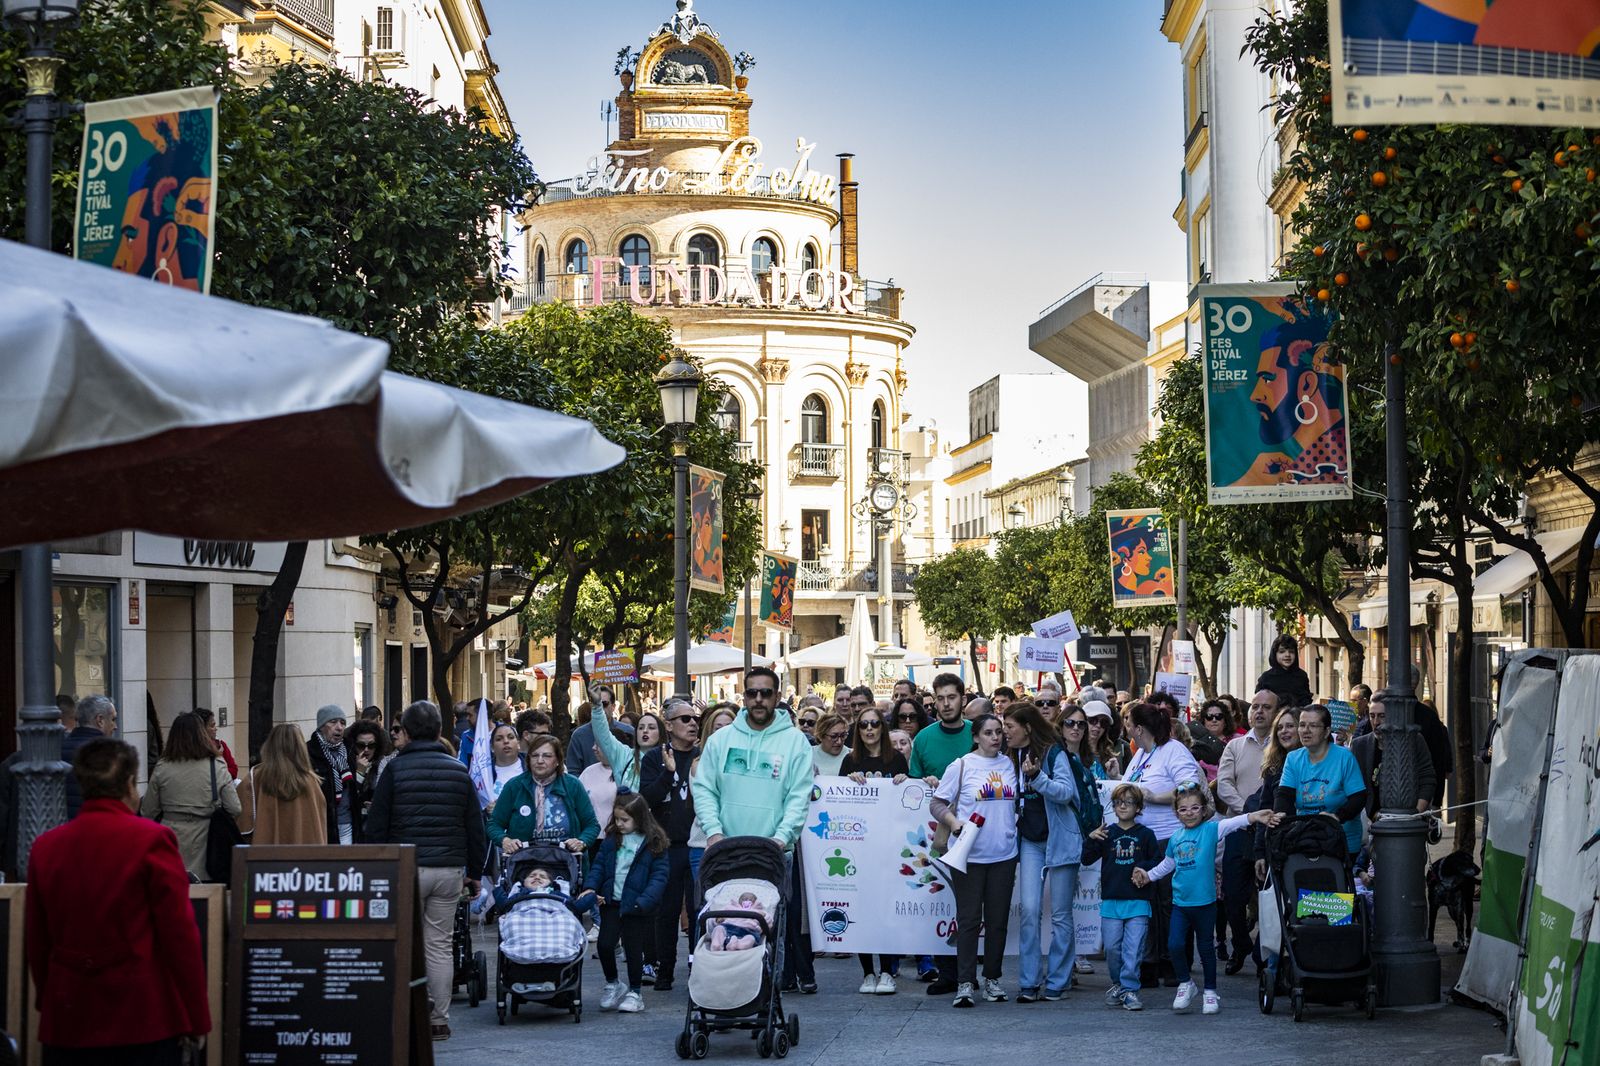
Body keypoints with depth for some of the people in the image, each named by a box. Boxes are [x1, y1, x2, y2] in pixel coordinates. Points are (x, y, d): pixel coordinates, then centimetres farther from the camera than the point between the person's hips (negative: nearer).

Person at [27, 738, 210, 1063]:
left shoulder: (45, 847, 5)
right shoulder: (152, 840, -9)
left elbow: (36, 942, 11)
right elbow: (180, 935, -8)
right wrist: (197, 1018, -2)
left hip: (67, 1024, 4)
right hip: (145, 1022, -4)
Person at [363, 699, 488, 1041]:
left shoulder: (395, 770, -3)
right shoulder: (459, 771, 6)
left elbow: (376, 827, -2)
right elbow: (475, 828, 9)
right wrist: (475, 871, 17)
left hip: (405, 869, -3)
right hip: (449, 869, 3)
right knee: (439, 945, 6)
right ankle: (439, 1020, 8)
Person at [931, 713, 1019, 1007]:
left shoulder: (1010, 765, 9)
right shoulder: (962, 766, -2)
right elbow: (937, 804, -1)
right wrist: (954, 822, -16)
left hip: (1004, 854, 4)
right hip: (969, 855, -4)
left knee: (998, 919, 8)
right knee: (969, 919, -3)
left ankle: (992, 979, 18)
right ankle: (965, 983, -1)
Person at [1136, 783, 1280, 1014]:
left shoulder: (1210, 829, -7)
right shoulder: (1176, 838, 5)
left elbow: (1232, 823, -24)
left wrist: (1254, 817, -39)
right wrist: (1148, 875, 21)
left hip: (1205, 902, -3)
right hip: (1180, 902, 3)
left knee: (1206, 947, 8)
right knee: (1175, 945, -6)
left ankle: (1210, 992, 22)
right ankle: (1185, 984, 17)